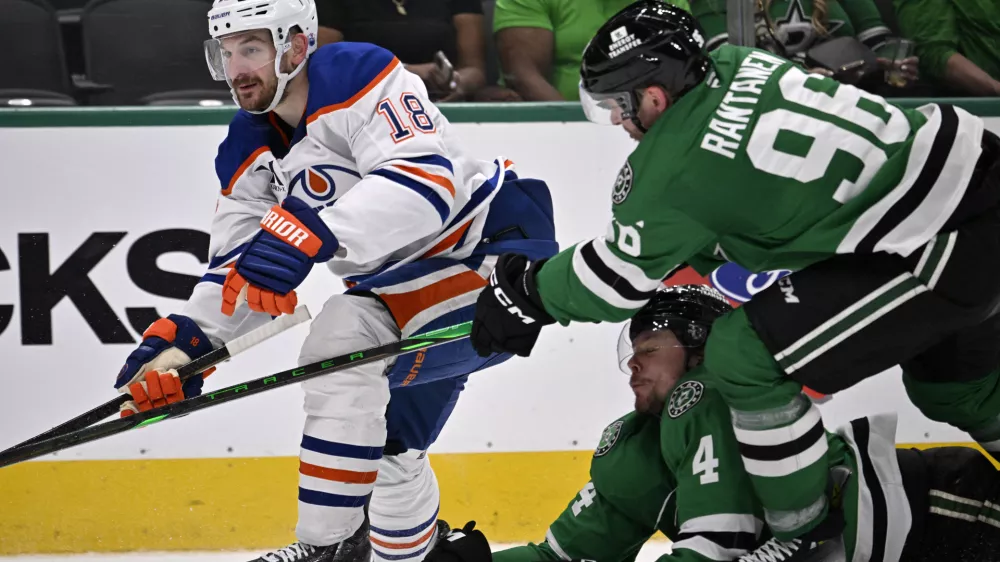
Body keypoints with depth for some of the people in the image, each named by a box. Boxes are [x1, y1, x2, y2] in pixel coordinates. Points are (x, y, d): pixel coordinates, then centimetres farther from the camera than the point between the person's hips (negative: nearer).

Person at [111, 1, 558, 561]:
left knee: (341, 346, -27)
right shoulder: (248, 152, 4)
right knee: (387, 444, 19)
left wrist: (310, 233, -45)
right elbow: (242, 266, 3)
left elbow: (427, 179, -36)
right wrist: (182, 340, -15)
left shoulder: (360, 75, -21)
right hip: (403, 292, 10)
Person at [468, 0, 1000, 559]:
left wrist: (526, 291, 14)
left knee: (744, 355, -5)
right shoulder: (731, 64, 5)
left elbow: (615, 280, -2)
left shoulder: (677, 165, -16)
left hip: (946, 249, -9)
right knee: (955, 380, 31)